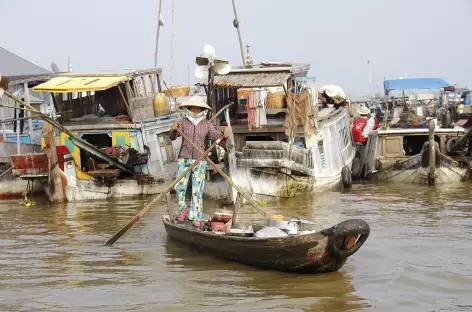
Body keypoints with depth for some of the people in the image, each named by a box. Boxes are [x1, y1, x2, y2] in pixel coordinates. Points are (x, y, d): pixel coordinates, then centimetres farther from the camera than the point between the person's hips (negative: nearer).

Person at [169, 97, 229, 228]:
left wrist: (223, 135, -30)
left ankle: (196, 218, 2)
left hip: (200, 160, 0)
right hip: (184, 159, 0)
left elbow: (215, 135, -9)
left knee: (197, 188, -1)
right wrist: (174, 130, -29)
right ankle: (183, 209, 18)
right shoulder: (183, 122, 1)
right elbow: (172, 137, -7)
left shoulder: (207, 124, 4)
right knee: (179, 186, -7)